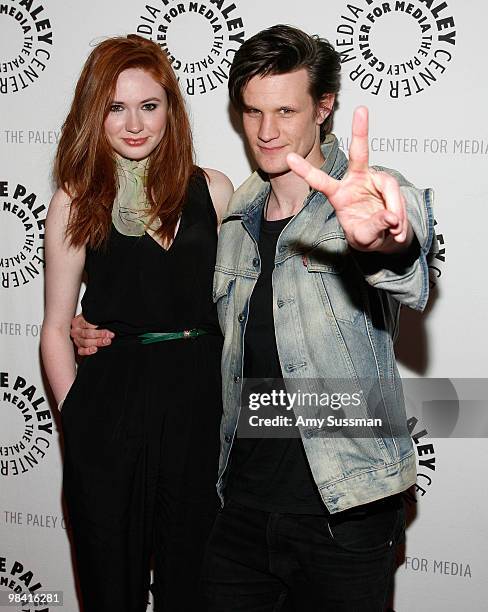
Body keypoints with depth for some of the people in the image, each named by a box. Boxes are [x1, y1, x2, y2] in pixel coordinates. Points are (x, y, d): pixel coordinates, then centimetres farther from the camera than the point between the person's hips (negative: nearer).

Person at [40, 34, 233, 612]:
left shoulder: (212, 190, 4)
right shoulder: (77, 201, 1)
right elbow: (56, 328, 2)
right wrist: (75, 418, -3)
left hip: (202, 397, 1)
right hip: (111, 405, -1)